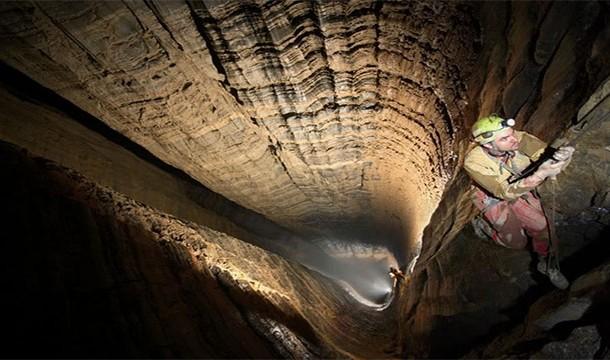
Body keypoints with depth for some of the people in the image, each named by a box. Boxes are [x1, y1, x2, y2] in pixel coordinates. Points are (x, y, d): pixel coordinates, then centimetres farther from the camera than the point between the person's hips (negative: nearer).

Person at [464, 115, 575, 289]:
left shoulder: (519, 138, -28)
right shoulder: (474, 162, -37)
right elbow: (505, 193, -39)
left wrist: (561, 156, -51)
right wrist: (539, 175, -51)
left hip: (520, 187, 4)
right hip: (494, 197, -3)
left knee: (542, 225, -7)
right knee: (517, 242, 4)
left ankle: (545, 263, 21)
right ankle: (482, 223, 29)